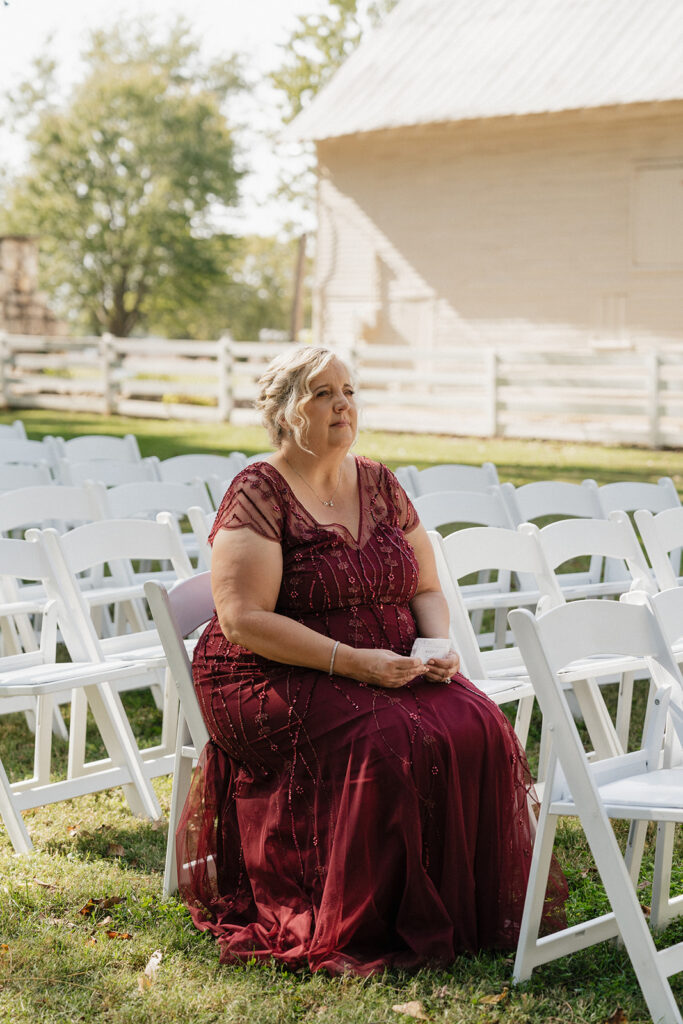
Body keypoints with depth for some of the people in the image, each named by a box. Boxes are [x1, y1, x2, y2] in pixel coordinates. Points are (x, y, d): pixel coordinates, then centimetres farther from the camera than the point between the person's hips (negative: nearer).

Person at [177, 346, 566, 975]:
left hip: (392, 672, 6)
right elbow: (243, 620, -16)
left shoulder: (380, 485, 13)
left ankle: (465, 915, -9)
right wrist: (352, 662, -22)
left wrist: (438, 647, -7)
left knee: (476, 728, -20)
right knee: (386, 743, -31)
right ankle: (367, 931, -18)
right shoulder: (258, 493, -7)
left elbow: (426, 590, 16)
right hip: (279, 681, -6)